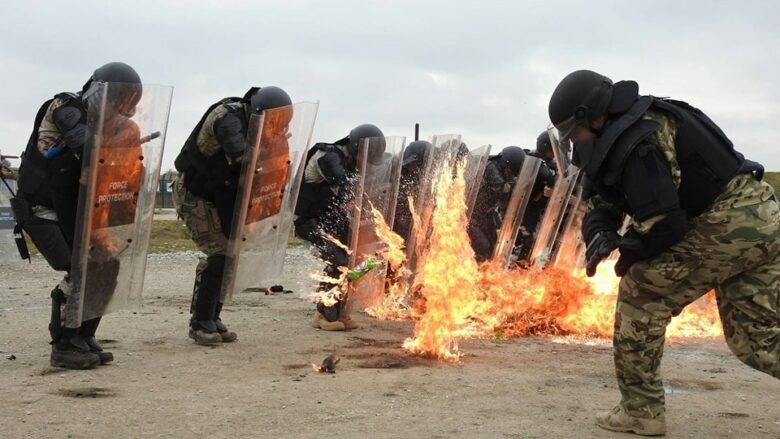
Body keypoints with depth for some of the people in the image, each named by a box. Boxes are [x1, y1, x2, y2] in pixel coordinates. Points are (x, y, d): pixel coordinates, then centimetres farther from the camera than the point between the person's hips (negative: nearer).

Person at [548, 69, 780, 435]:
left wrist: (628, 251, -1)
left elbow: (663, 223, -20)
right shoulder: (631, 130, 16)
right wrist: (600, 232, -4)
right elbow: (604, 202, 18)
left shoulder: (637, 140, -16)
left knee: (641, 294, 1)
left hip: (727, 224, -10)